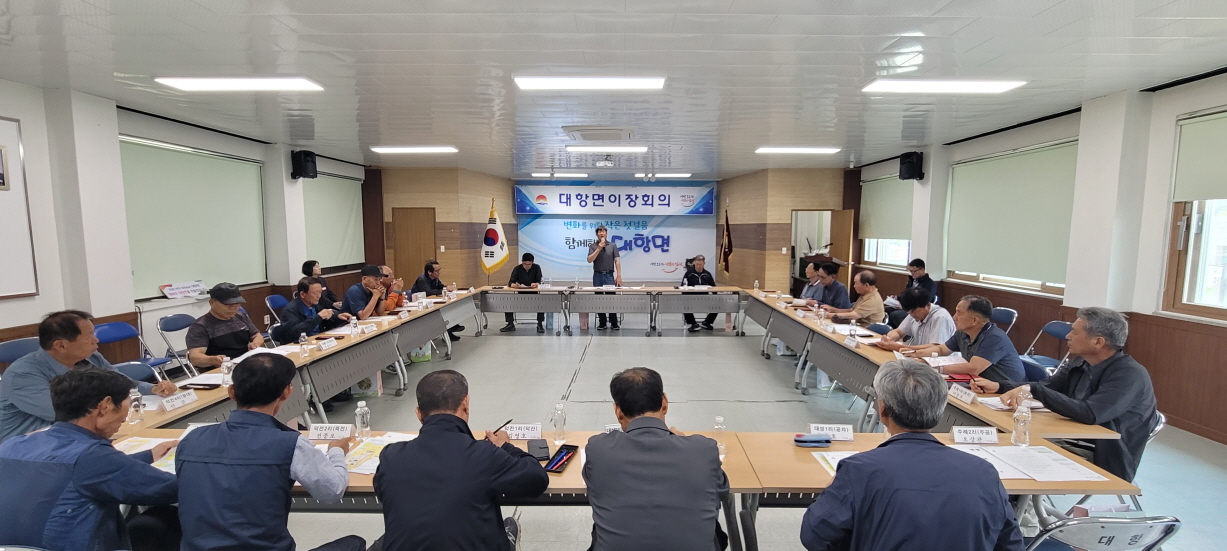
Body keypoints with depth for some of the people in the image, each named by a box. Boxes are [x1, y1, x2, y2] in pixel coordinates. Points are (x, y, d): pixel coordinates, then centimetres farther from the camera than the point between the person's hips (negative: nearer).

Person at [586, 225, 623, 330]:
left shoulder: (613, 246, 3)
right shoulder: (593, 246, 3)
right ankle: (602, 323, 11)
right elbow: (589, 260, -11)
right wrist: (599, 248, -17)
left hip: (609, 275, -1)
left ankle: (614, 323, 4)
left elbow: (617, 261, -1)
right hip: (597, 275, 1)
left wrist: (619, 276, -10)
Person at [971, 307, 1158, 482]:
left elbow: (1091, 414, -32)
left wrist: (1033, 390, -32)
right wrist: (998, 386, 5)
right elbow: (1047, 386, 16)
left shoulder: (1130, 374, -19)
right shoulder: (1081, 363, 3)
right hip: (1071, 443, 7)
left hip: (1103, 461, -7)